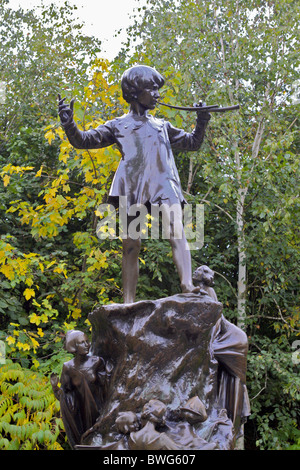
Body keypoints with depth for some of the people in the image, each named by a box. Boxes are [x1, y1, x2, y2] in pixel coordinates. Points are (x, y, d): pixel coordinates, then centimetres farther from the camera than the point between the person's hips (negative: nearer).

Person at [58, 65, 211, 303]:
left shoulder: (162, 126, 30)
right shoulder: (118, 125, 20)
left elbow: (192, 143, 36)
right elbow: (84, 140, 14)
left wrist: (201, 123, 19)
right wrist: (69, 124, -4)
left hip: (163, 183, 2)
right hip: (132, 186, -2)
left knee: (177, 232, -21)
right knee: (132, 245, -6)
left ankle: (188, 285, -33)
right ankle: (128, 302, -3)